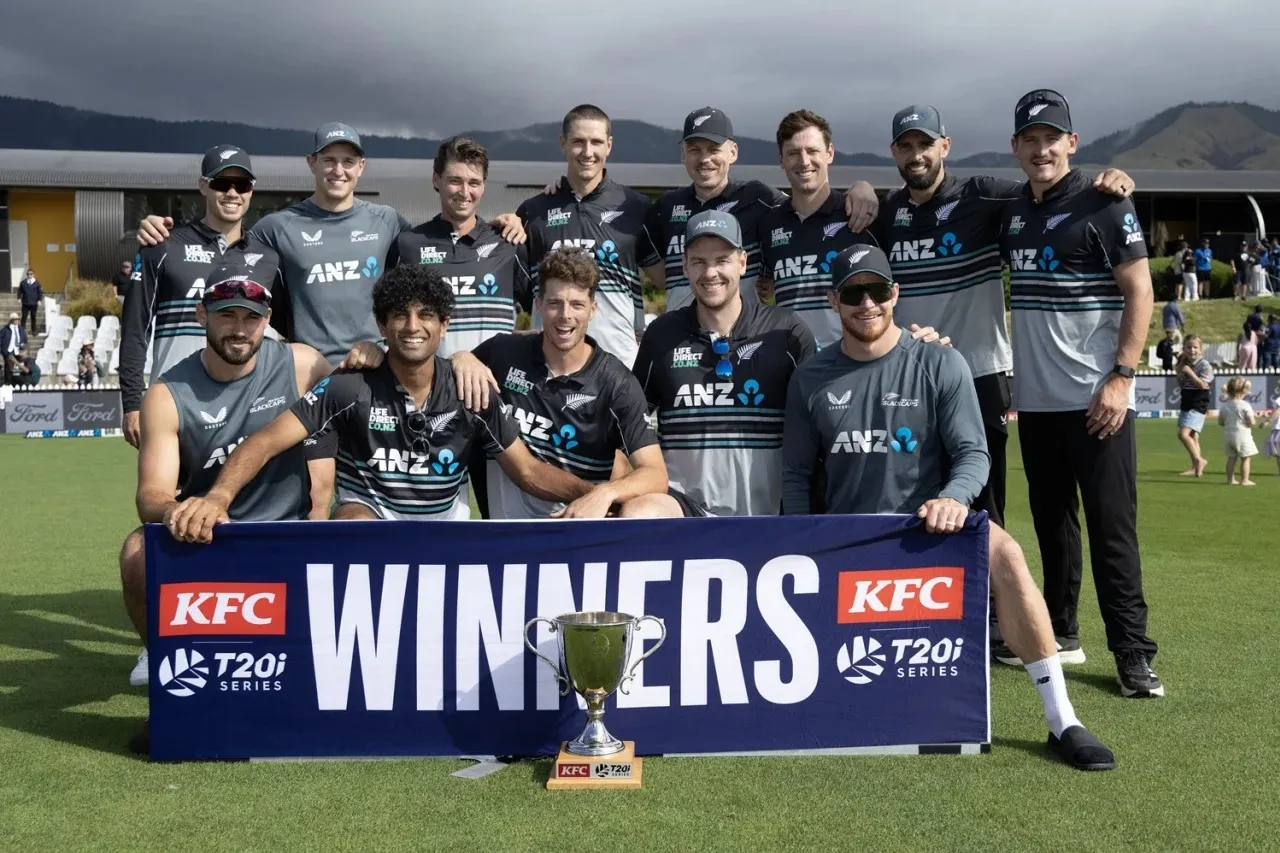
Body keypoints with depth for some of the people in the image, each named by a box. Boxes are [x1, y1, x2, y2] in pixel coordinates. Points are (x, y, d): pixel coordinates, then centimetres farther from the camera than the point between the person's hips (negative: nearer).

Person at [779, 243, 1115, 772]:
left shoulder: (940, 366, 0)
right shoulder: (810, 380, 6)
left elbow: (974, 453, -4)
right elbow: (797, 475, 11)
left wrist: (954, 498, -26)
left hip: (927, 525, -2)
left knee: (1004, 554, -33)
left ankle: (1062, 723, -27)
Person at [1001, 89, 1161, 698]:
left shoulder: (1102, 206, -6)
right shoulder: (1014, 214, 12)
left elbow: (1140, 292, -9)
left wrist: (1120, 378, -17)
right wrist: (1010, 377, 14)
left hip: (1095, 398, -6)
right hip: (1035, 399, 6)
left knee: (1112, 527, -5)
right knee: (1051, 521, 14)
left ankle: (1132, 653, 1)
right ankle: (1059, 631, 25)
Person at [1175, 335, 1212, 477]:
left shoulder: (1204, 364, -11)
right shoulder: (1185, 364, 10)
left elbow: (1203, 385, -20)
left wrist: (1189, 372, -21)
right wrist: (1180, 368, 0)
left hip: (1198, 405, -8)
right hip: (1186, 402, 8)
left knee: (1183, 434, -19)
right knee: (1192, 436, 11)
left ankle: (1199, 460, -10)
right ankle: (1196, 467, 16)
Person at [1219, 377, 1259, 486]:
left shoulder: (1224, 405, 2)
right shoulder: (1245, 405, -14)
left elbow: (1220, 422, 8)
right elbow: (1251, 422, -15)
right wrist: (1254, 417, 5)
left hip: (1228, 435, 6)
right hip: (1242, 435, -6)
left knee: (1231, 458, 13)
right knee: (1246, 458, 4)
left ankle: (1230, 479, 14)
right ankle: (1244, 480, 3)